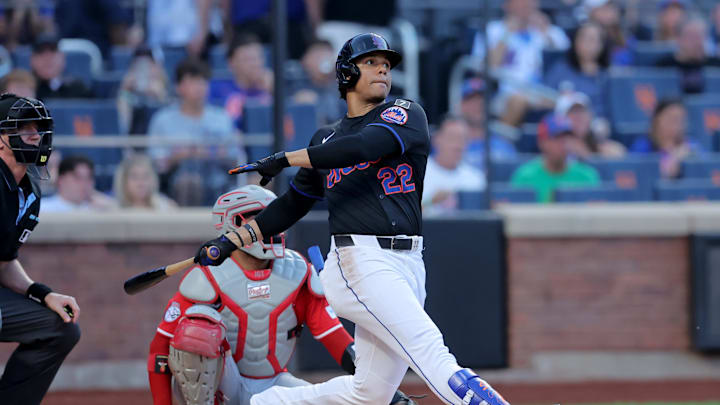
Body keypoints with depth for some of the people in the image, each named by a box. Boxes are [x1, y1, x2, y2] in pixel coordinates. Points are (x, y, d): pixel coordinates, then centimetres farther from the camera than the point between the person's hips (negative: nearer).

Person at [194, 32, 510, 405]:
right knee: (428, 347, -22)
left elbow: (363, 146, -11)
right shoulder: (326, 140, 16)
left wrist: (286, 159, -8)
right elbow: (293, 204, 24)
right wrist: (232, 240, 16)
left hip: (407, 264, 2)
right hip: (361, 261, -2)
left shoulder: (406, 115, 8)